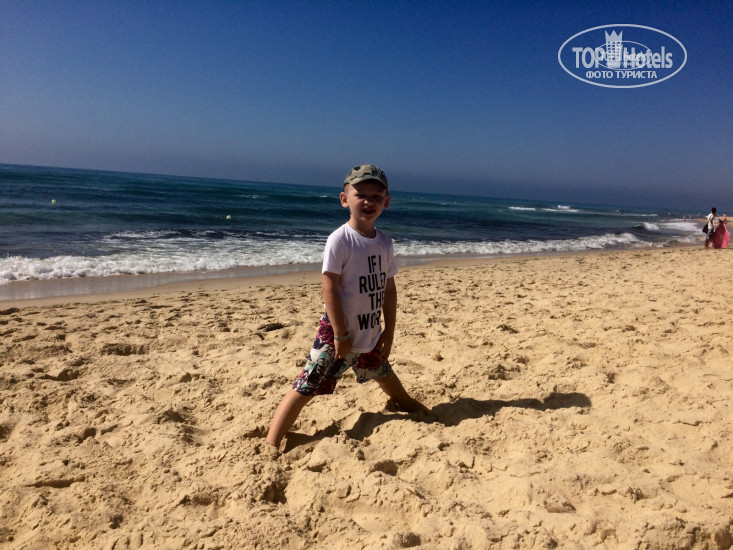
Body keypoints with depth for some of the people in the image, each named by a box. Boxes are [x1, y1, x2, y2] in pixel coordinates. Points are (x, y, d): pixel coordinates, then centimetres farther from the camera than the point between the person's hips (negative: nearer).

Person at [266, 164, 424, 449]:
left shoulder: (384, 242, 2)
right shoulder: (339, 239, -17)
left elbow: (389, 289, 7)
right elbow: (329, 288, -19)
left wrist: (388, 331, 6)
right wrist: (341, 335, -18)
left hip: (371, 333, 7)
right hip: (337, 332, -6)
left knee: (385, 375, 30)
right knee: (305, 389, -9)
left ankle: (406, 403, 59)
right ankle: (270, 445, -1)